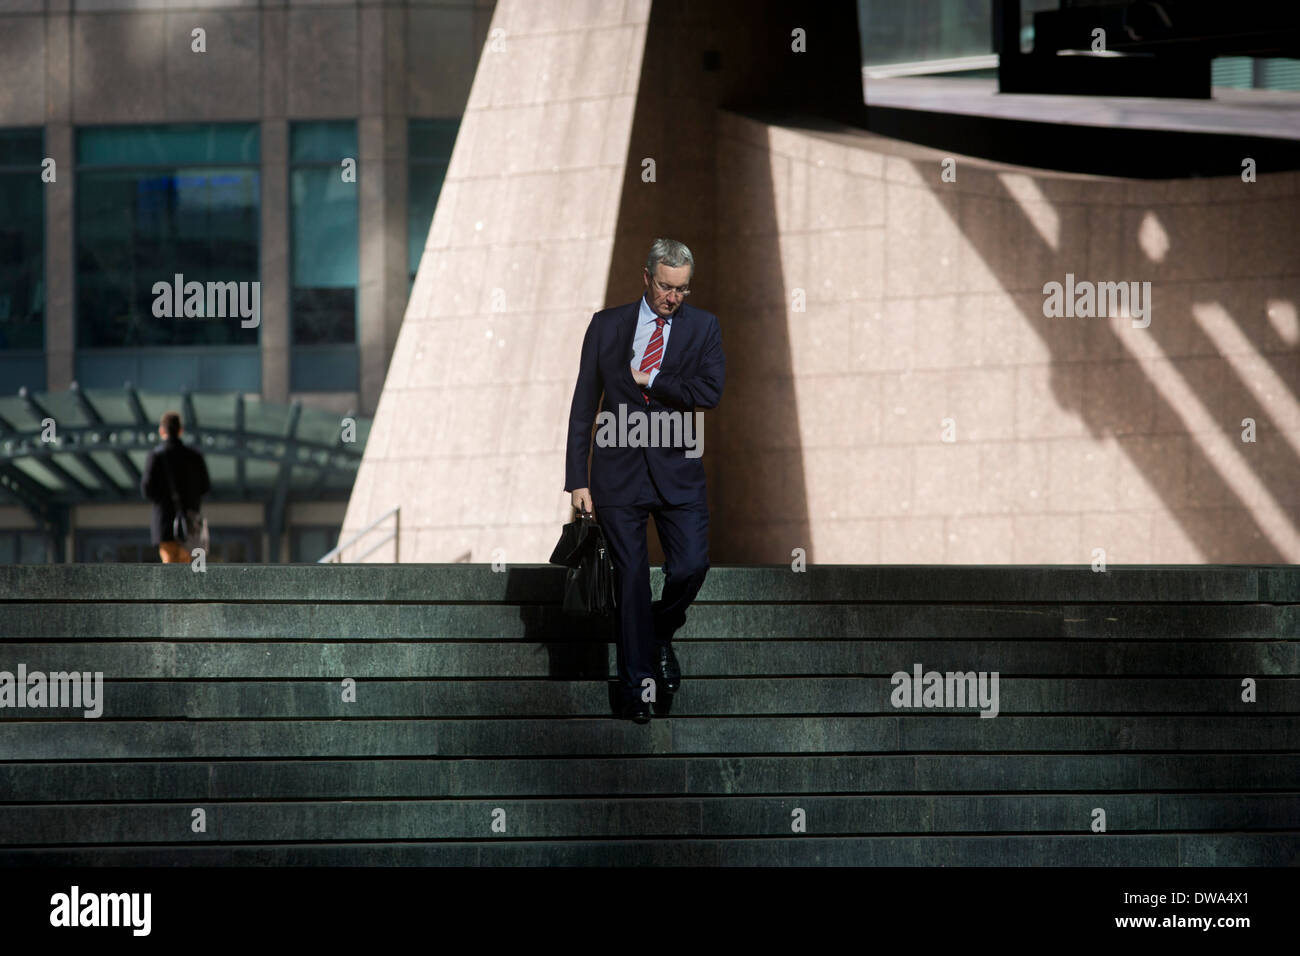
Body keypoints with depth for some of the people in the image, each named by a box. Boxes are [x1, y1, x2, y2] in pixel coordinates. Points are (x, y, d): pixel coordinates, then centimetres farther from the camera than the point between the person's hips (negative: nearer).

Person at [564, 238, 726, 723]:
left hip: (677, 469, 0)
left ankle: (662, 633, 23)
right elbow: (583, 405, 4)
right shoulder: (607, 325, 3)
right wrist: (577, 479, 0)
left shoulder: (702, 327, 3)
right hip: (619, 468, 0)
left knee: (691, 564, -10)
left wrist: (649, 379, -10)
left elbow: (710, 391, -12)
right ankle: (635, 686, 10)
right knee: (630, 577, 1)